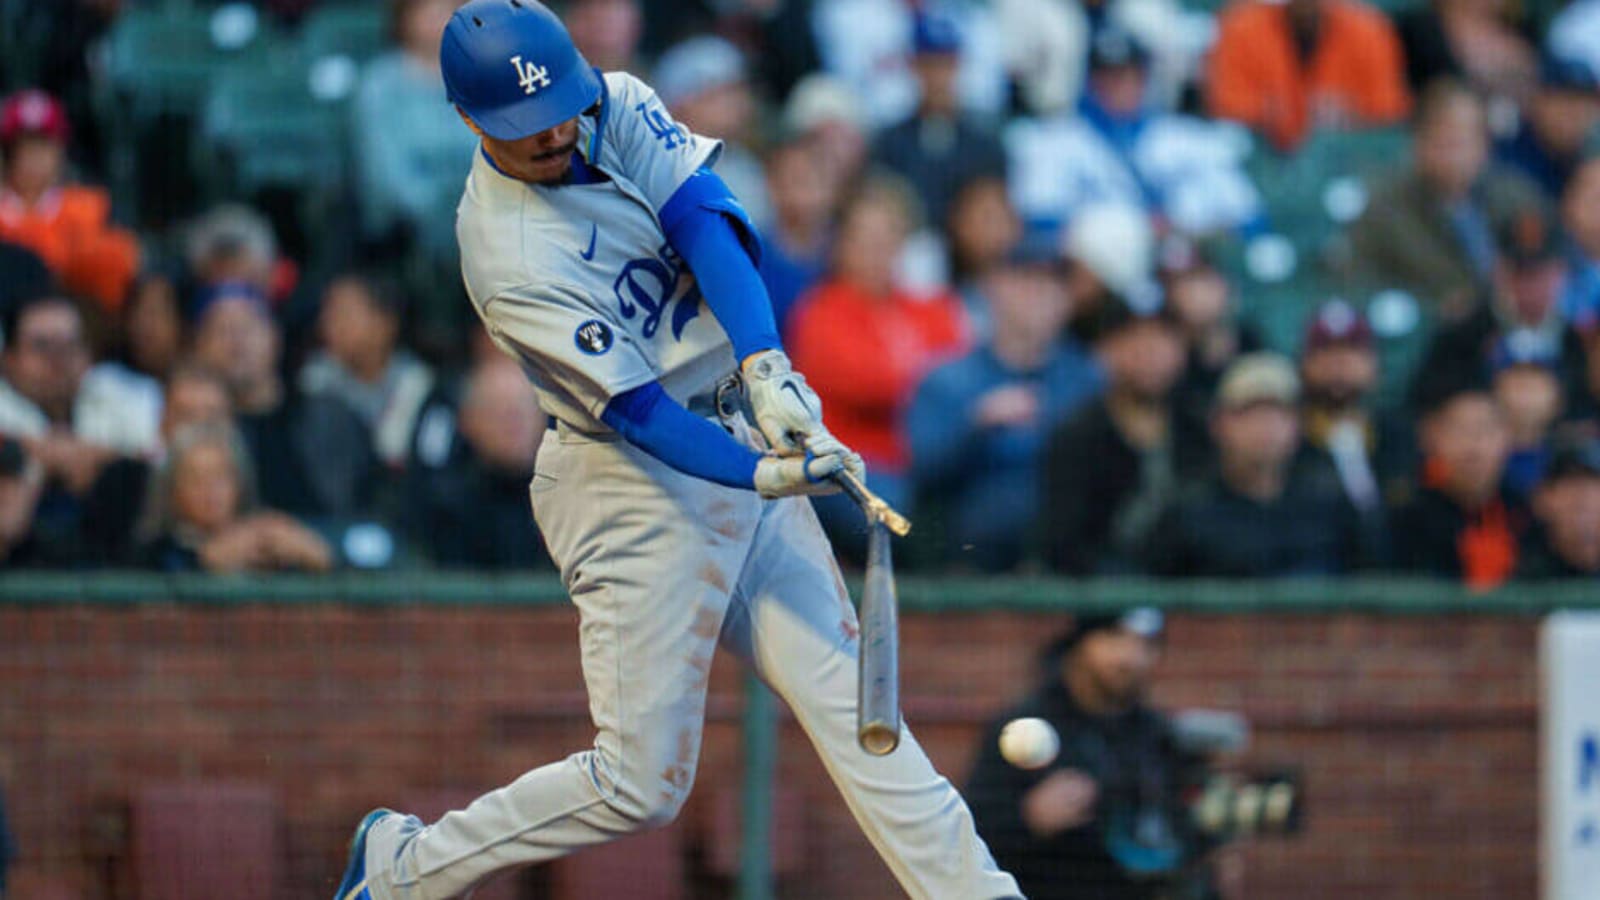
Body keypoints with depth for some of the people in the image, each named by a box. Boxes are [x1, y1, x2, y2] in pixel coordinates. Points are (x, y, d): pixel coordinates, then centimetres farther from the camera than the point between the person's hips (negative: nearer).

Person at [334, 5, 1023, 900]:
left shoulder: (620, 106, -3)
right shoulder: (509, 260, -23)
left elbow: (707, 220, -17)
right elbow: (639, 411, -25)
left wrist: (767, 367, -31)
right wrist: (765, 476, -38)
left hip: (739, 436, 7)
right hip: (641, 494, -7)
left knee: (847, 697, 1)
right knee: (642, 782, -2)